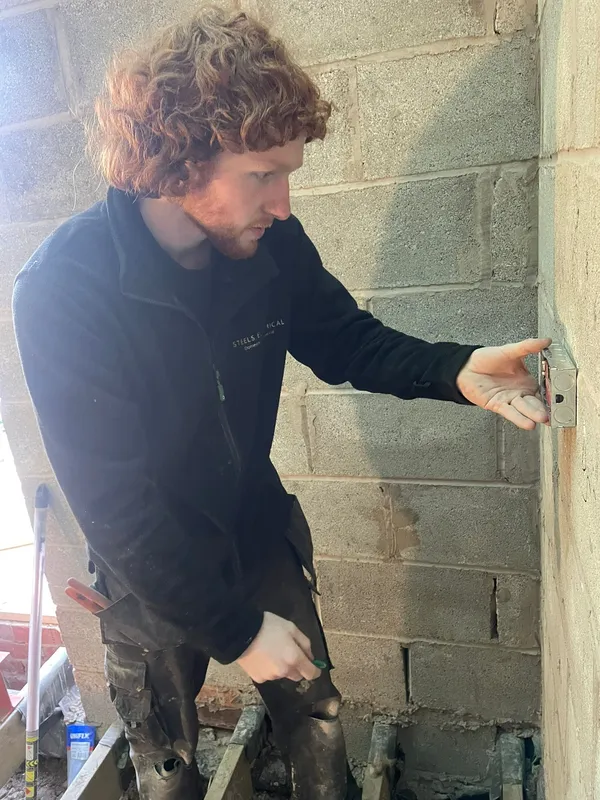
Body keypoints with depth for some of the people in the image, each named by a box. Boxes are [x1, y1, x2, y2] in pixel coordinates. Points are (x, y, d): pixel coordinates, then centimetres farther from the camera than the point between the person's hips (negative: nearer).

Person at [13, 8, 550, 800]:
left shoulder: (271, 243, -18)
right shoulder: (61, 292, -30)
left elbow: (347, 341, -3)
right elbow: (114, 506, -26)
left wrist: (456, 370, -22)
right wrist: (236, 631, -20)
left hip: (259, 528, 4)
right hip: (149, 571, -3)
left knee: (314, 710, 23)